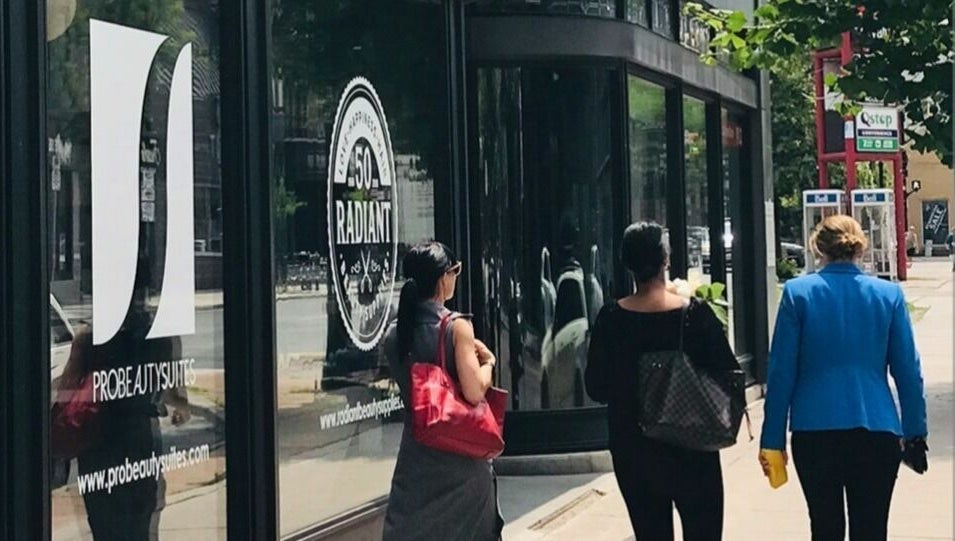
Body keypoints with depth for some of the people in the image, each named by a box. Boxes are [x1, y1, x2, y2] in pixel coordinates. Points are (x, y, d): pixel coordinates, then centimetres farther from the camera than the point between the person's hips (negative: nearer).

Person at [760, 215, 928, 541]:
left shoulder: (798, 293, -3)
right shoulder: (889, 294, 2)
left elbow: (781, 372, -3)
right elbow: (908, 371, 3)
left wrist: (773, 439, 3)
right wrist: (916, 433, 12)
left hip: (815, 431, 0)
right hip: (876, 429, 1)